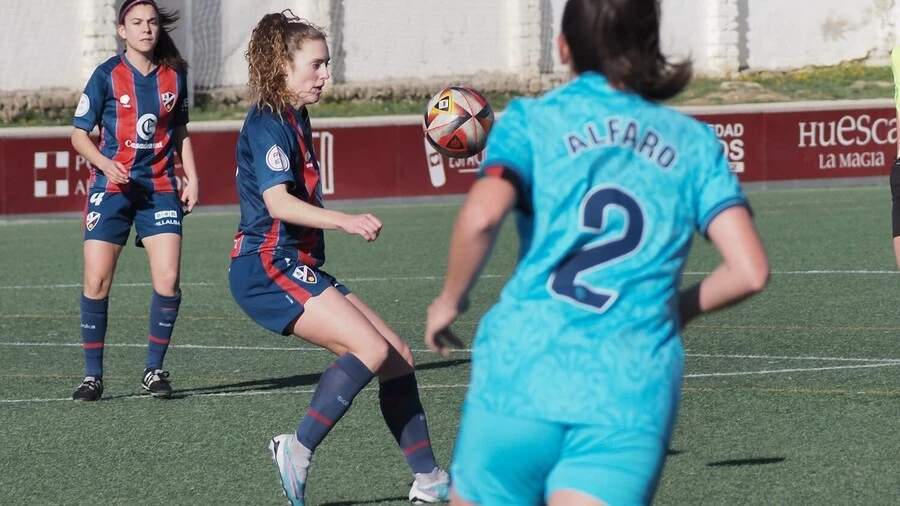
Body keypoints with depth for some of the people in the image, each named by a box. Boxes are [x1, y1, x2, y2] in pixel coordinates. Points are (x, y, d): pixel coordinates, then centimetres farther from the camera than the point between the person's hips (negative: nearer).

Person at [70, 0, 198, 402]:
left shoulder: (174, 75, 6)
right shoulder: (107, 76, -4)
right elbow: (79, 135, -1)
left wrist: (192, 178, 9)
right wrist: (106, 165, -18)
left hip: (159, 187, 2)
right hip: (111, 187, -2)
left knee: (168, 279, -10)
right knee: (97, 281, -7)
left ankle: (154, 370, 5)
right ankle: (93, 376, 4)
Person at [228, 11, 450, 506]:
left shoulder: (296, 119, 16)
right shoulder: (267, 124, -13)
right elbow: (277, 202, -26)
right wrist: (345, 221, -36)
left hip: (296, 268, 10)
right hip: (268, 267, -10)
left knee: (397, 356, 5)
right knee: (371, 348, -23)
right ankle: (298, 450, -16)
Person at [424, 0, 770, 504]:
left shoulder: (534, 120, 7)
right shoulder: (694, 143, 13)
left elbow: (482, 214, -13)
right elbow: (750, 269, 4)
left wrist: (451, 299, 4)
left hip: (524, 373, -1)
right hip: (634, 394, 1)